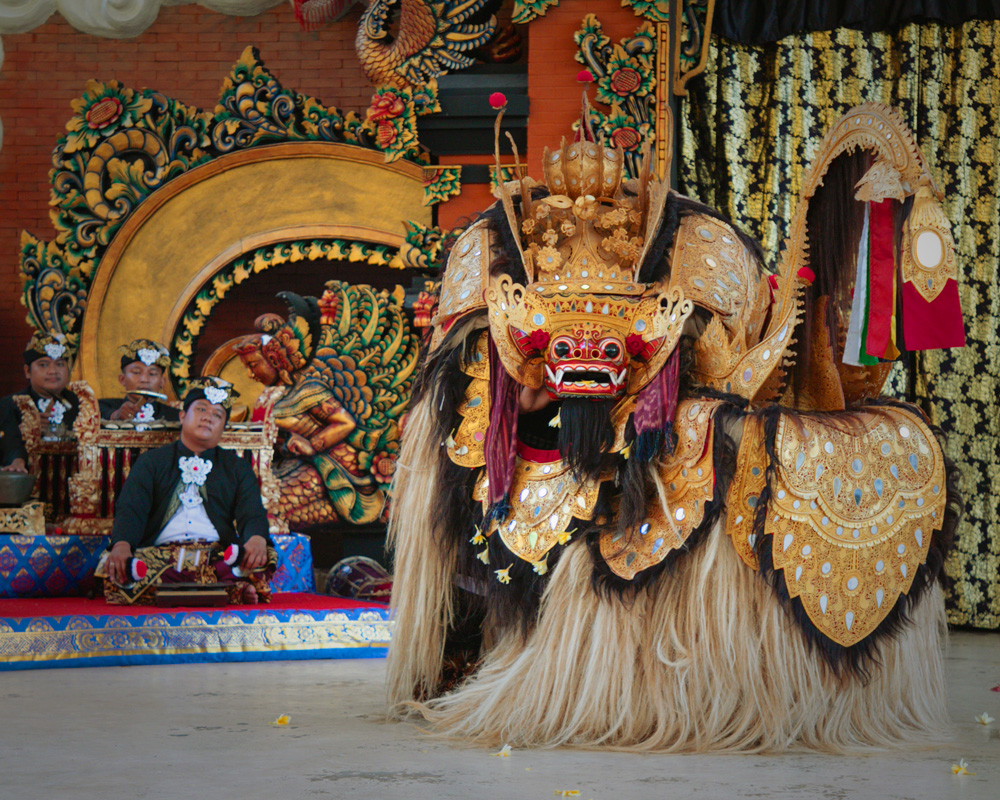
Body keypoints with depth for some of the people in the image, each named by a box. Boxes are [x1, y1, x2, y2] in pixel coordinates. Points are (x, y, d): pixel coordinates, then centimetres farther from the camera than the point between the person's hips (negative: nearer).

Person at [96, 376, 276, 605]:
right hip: (159, 556, 1)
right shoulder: (151, 462, 20)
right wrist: (121, 545, -21)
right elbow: (130, 509, 3)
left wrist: (257, 539, -21)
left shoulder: (237, 468, 24)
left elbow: (252, 513, 6)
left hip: (219, 558, -1)